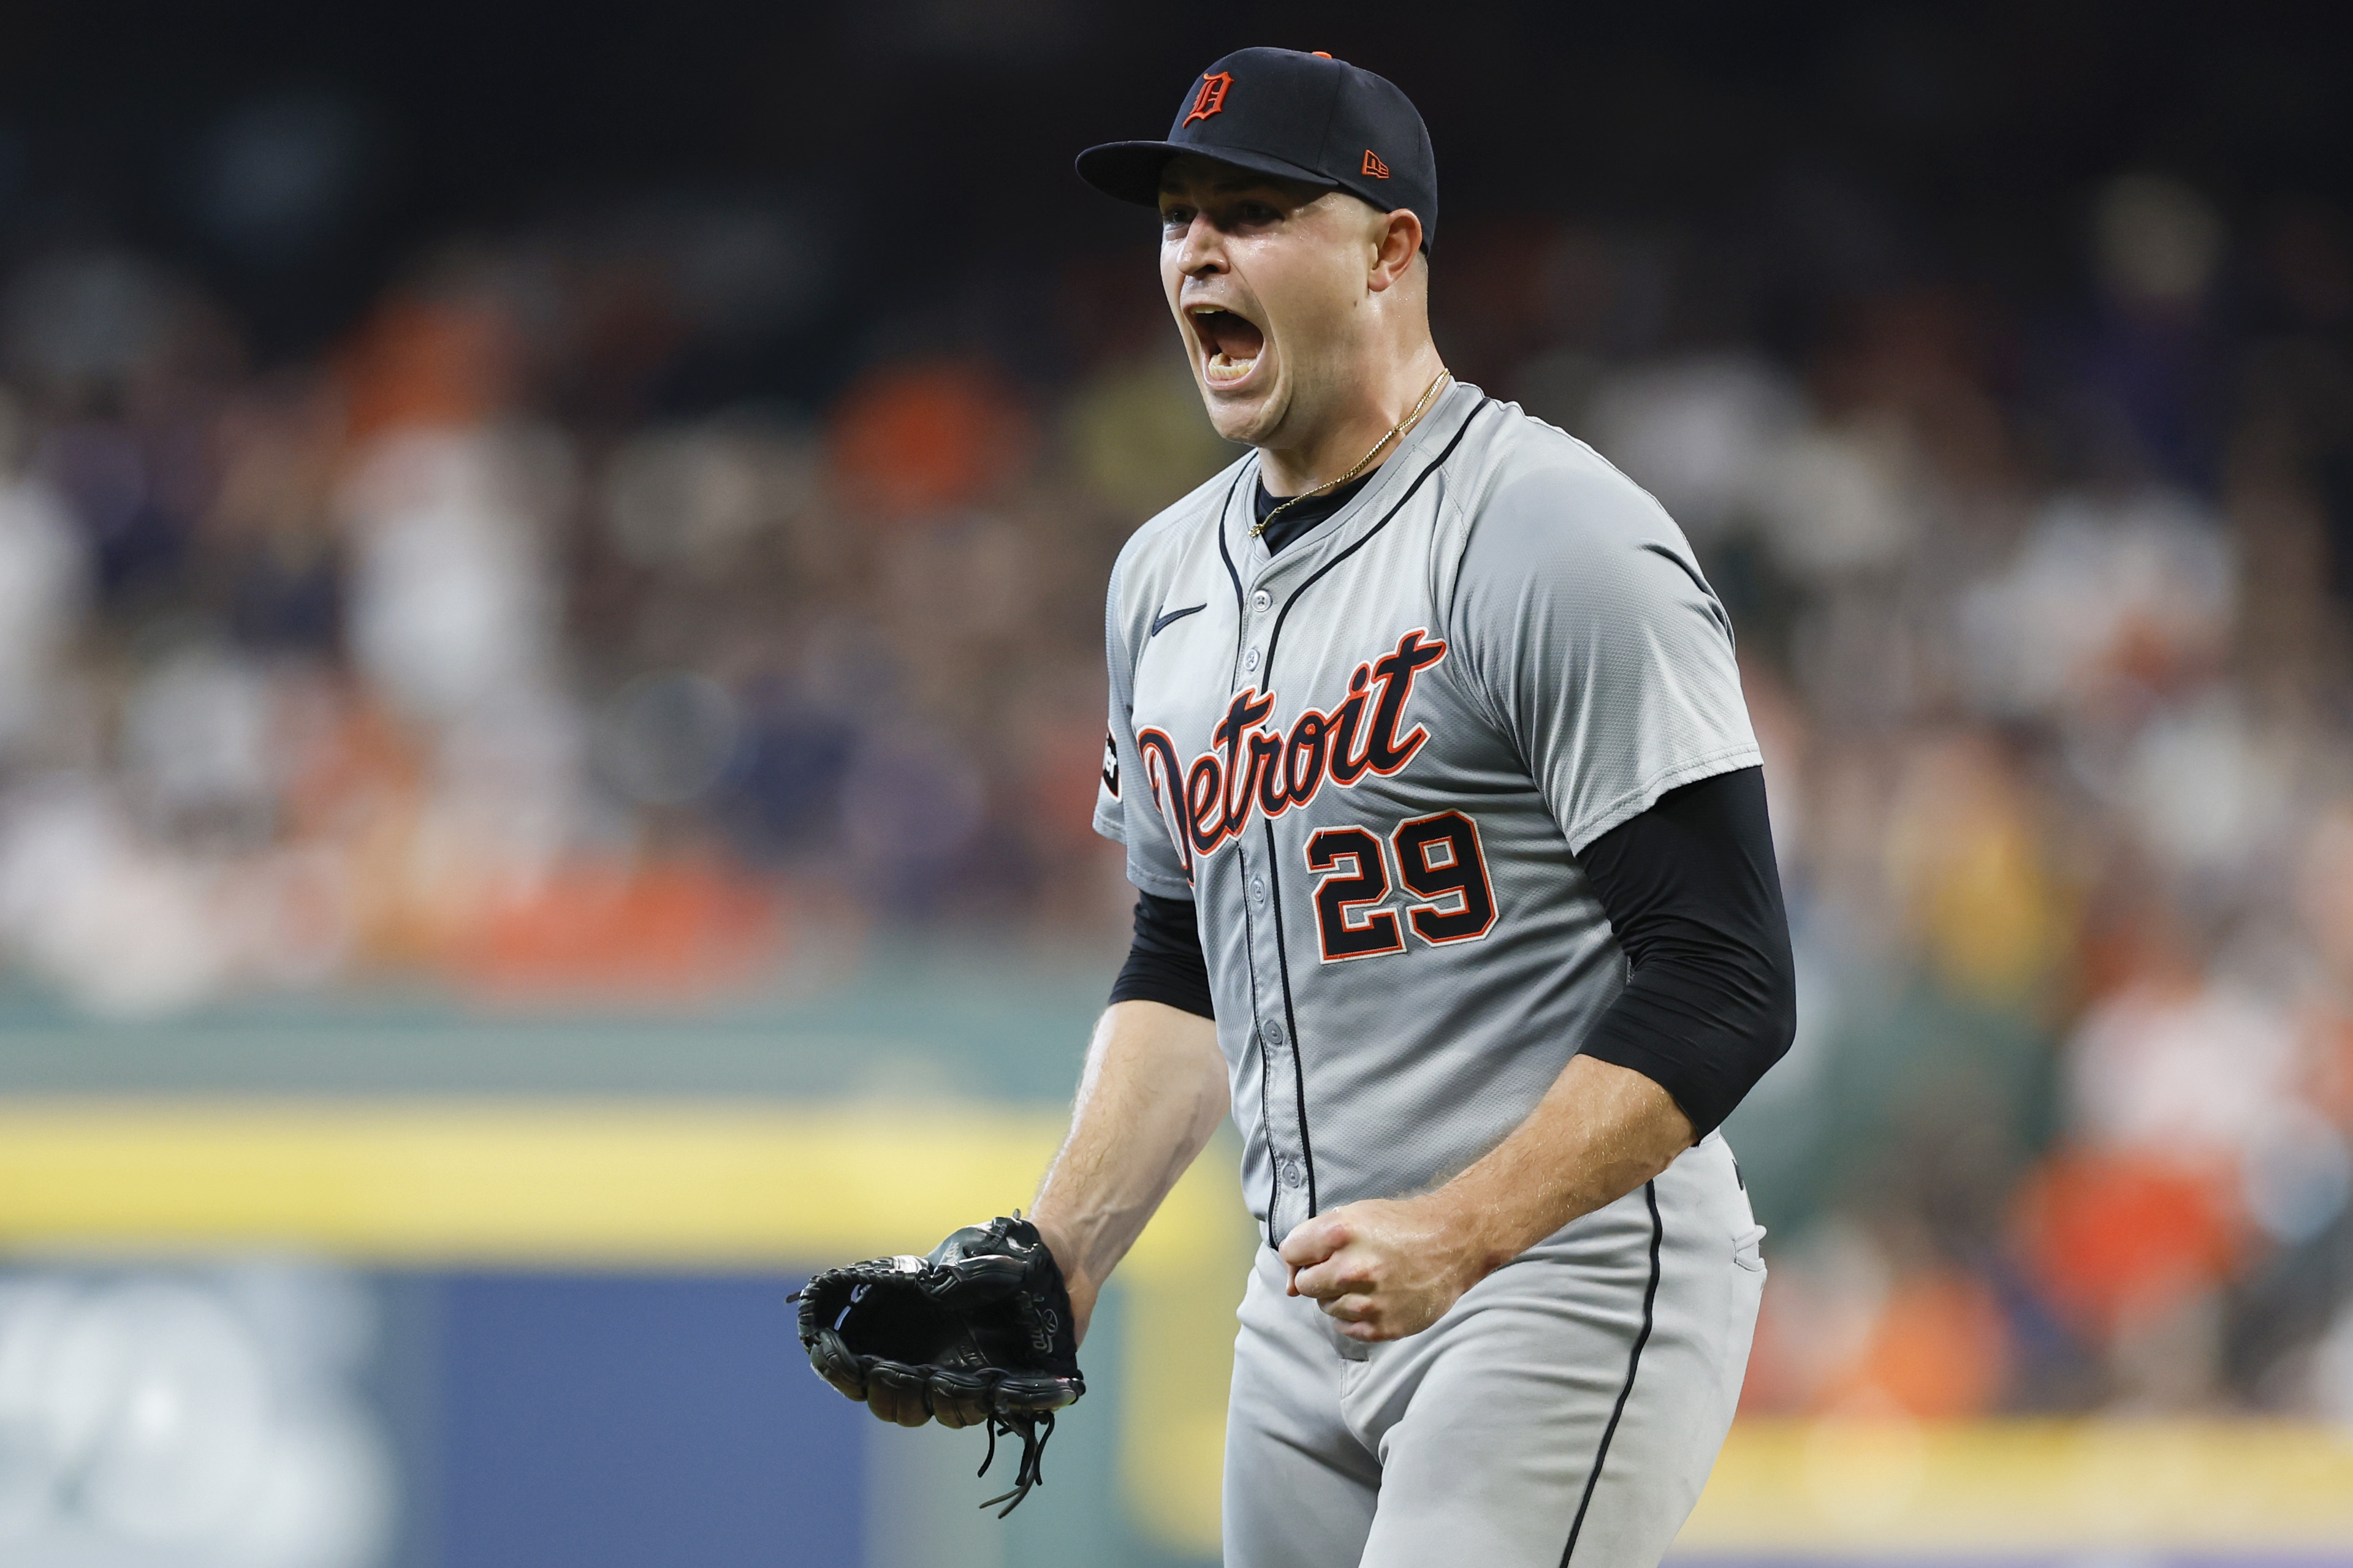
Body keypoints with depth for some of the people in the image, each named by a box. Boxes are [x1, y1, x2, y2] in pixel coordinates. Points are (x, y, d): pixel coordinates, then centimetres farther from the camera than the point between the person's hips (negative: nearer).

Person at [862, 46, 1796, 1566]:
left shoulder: (1559, 541, -13)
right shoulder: (1169, 573, 14)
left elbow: (1725, 984, -17)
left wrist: (1457, 1233, -26)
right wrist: (1054, 1266, 10)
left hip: (1574, 1285, -8)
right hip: (1311, 1311, 8)